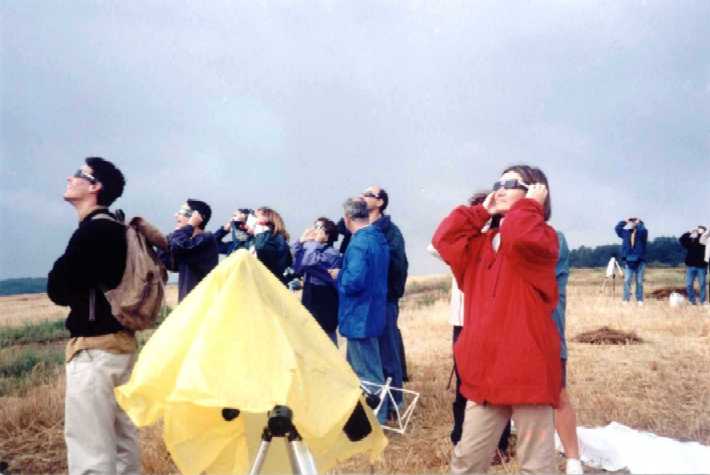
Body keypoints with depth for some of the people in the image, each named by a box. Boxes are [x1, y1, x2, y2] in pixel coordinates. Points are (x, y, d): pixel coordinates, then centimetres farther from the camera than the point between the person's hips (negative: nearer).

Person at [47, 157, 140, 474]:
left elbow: (58, 289, -11)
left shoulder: (93, 231, -15)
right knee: (122, 442, 17)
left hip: (94, 347, -10)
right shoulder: (115, 229, 12)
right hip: (120, 340, 10)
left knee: (90, 449, -4)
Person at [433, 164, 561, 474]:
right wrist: (481, 211, 8)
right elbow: (445, 239, 4)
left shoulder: (541, 238, -4)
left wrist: (531, 204, -9)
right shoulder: (482, 243, 17)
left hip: (528, 369, -6)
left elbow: (520, 237, -27)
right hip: (485, 370, 6)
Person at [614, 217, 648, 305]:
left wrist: (639, 223, -11)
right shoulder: (626, 232, 9)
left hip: (640, 262, -3)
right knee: (627, 281, -2)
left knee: (639, 282, 4)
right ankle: (626, 299, 0)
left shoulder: (643, 232, -3)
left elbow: (643, 230, -25)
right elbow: (617, 228, 3)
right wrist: (624, 221, 2)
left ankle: (640, 300, 10)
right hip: (628, 261, 3)